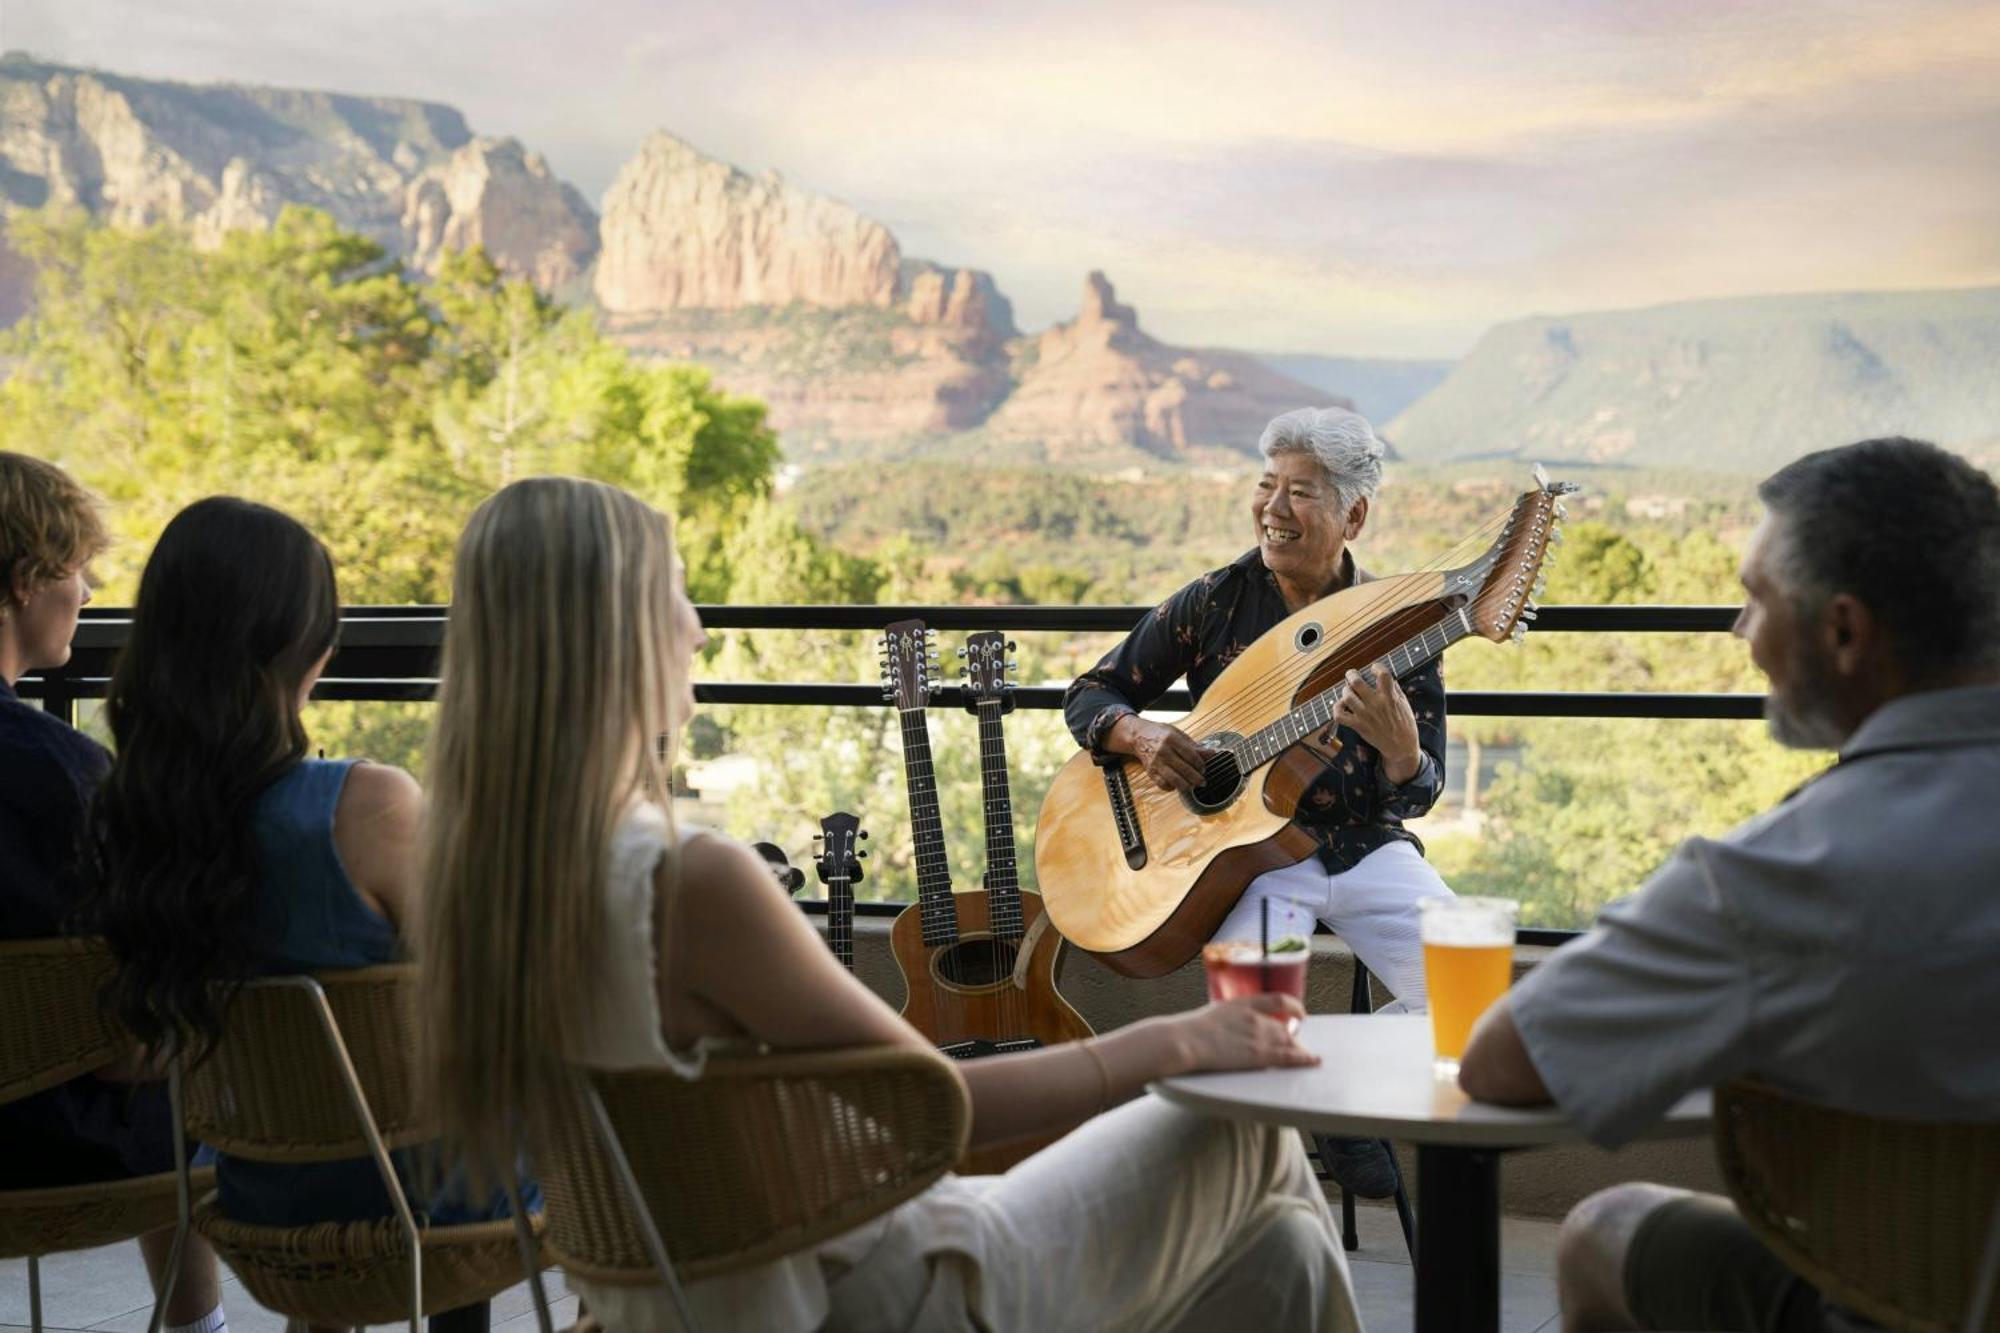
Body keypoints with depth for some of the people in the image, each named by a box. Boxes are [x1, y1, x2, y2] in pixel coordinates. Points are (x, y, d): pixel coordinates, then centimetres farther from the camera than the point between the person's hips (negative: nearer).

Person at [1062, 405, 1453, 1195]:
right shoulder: (1216, 603, 0)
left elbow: (1422, 794, -2)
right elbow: (1090, 695, 6)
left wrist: (1399, 748, -26)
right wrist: (1140, 735, -17)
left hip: (1365, 847, 1)